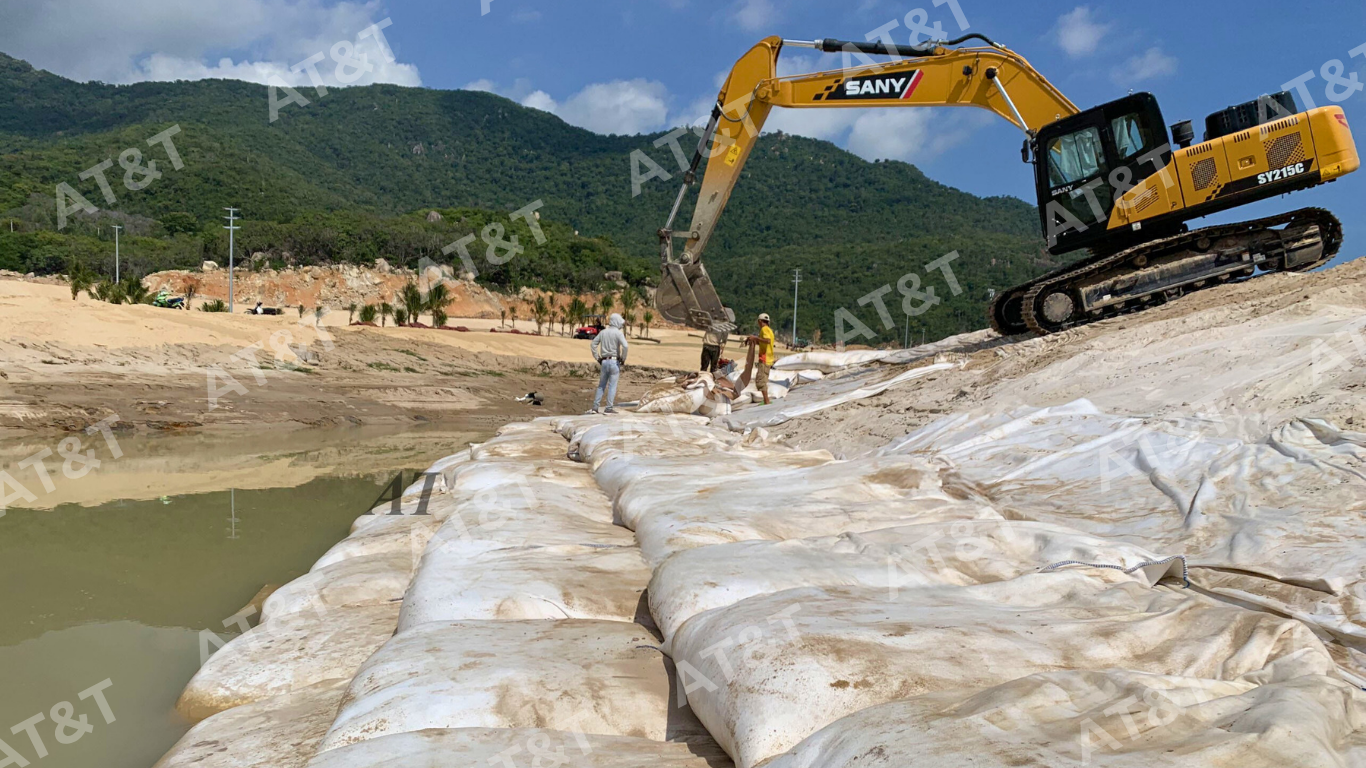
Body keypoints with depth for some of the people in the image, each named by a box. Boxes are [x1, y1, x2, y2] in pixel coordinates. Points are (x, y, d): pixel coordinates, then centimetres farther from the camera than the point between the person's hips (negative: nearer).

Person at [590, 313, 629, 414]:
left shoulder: (603, 332, 11)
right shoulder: (618, 333, -8)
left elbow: (593, 344, 12)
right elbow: (625, 346, -22)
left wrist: (597, 358, 14)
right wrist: (623, 359, -8)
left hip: (604, 362, 5)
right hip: (614, 361, -5)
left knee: (601, 385, 12)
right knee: (612, 386, -1)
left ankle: (595, 407, 8)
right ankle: (609, 408, -2)